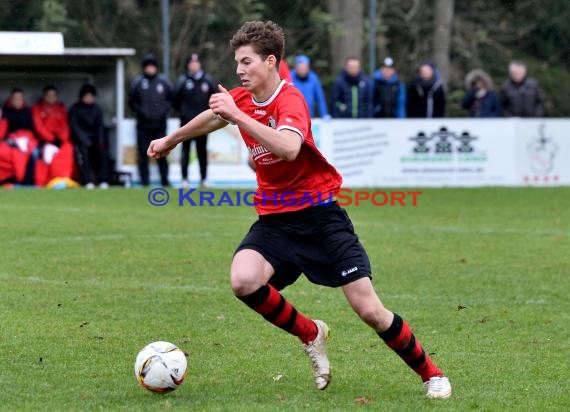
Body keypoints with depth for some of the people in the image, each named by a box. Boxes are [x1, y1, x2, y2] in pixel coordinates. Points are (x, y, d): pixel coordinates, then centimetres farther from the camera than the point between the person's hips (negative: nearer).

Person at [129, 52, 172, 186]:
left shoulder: (164, 82, 7)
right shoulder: (137, 83, 2)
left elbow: (170, 99, 13)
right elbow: (132, 102, 6)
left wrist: (165, 112, -1)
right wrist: (141, 112, -7)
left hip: (160, 124, 1)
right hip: (143, 125, -1)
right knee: (143, 153, 0)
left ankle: (165, 179, 6)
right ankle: (144, 179, 3)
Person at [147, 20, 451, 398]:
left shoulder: (289, 100, -18)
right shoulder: (240, 100, 3)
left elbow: (289, 148, -40)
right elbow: (215, 116, 29)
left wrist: (237, 115, -40)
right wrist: (172, 139, 43)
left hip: (320, 215, -6)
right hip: (275, 219, 6)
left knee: (369, 310, -10)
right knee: (243, 280, -25)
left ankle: (431, 375, 12)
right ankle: (311, 335, 1)